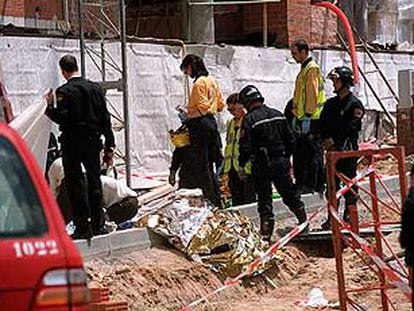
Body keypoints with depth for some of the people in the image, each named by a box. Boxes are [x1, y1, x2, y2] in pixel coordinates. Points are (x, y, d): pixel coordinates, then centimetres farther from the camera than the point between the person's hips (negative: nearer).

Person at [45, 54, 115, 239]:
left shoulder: (64, 92, -12)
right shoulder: (95, 88, 5)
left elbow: (62, 118, -19)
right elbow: (105, 119, 6)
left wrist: (49, 106, -2)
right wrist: (109, 146, 11)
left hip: (72, 144, -5)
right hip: (93, 142, 5)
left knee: (75, 184, 1)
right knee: (94, 183, 14)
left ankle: (83, 227, -2)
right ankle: (98, 225, 18)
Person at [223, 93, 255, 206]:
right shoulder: (230, 123, 18)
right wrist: (226, 167, 21)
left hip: (246, 167, -8)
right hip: (233, 168, 8)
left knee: (249, 199, -4)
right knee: (236, 200, 11)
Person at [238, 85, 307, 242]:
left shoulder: (249, 119, -12)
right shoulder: (278, 115, 7)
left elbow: (245, 146, -15)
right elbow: (291, 140, 11)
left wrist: (241, 165, -5)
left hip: (262, 164, -5)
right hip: (281, 162, 5)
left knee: (264, 198, 0)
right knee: (290, 193, 17)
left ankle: (266, 233, 0)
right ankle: (303, 220, 26)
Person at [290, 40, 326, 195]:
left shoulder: (312, 69, -12)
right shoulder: (304, 69, 20)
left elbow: (312, 94, -18)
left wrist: (307, 116, -21)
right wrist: (296, 116, 23)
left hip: (311, 118, -10)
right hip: (303, 118, 10)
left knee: (312, 151, -7)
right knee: (300, 152, 12)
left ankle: (311, 184, -6)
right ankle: (301, 183, 16)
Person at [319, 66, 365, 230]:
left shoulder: (355, 104, -4)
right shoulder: (330, 104, 16)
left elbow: (352, 128, -12)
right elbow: (323, 125, 14)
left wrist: (335, 141, -14)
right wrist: (326, 139, -5)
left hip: (348, 150, -6)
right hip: (332, 149, 6)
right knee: (332, 184, 4)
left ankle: (349, 216, 4)